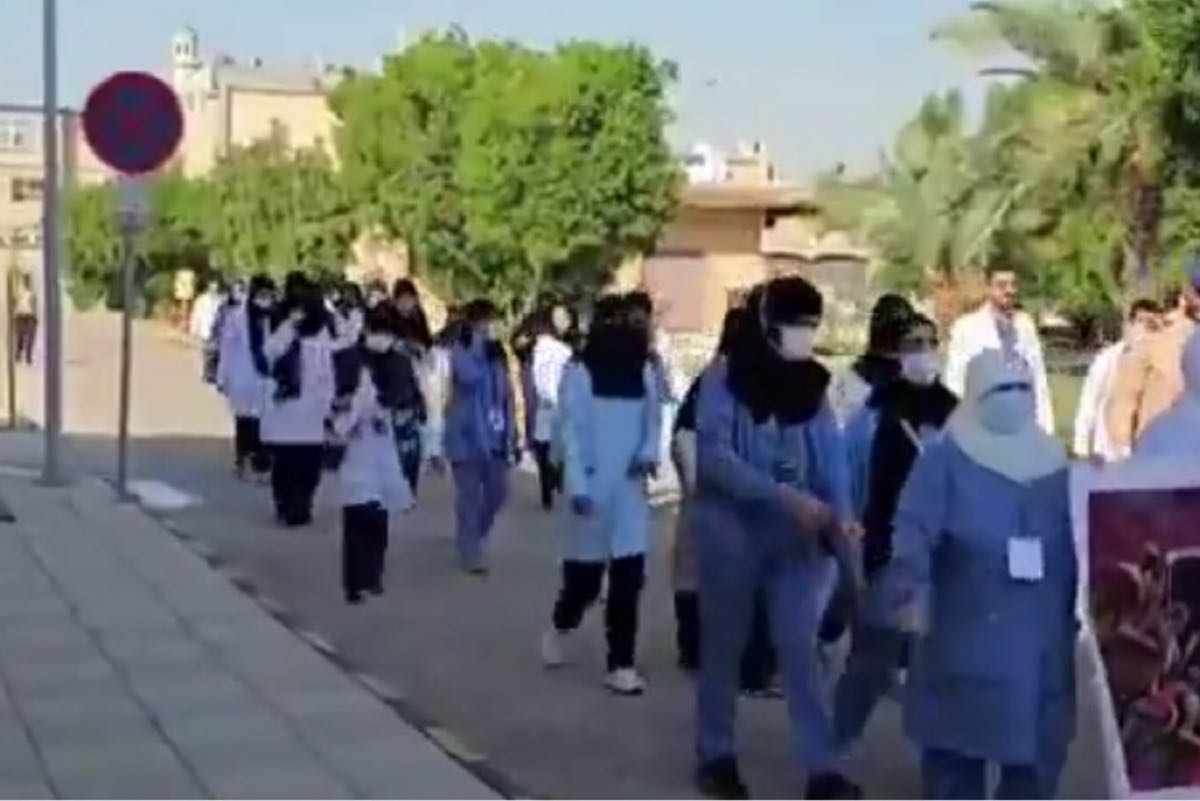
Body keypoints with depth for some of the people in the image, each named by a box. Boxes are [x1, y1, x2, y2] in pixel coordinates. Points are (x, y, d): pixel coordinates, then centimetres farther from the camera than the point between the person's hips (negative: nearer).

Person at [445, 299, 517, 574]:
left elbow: (507, 394, 14)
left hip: (494, 435, 6)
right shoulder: (461, 352, -7)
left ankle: (473, 537, 34)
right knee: (470, 497, -3)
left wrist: (510, 433, 10)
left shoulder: (497, 353, 10)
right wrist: (479, 343, -22)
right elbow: (469, 377, -28)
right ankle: (470, 554, 6)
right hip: (467, 435, -6)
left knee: (497, 493, 10)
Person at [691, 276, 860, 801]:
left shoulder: (812, 382, 2)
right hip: (731, 527, -3)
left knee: (800, 647, 3)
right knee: (724, 645, 10)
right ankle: (715, 756, 24)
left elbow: (830, 454, -2)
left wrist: (841, 515, -20)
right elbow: (715, 459, -19)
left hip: (794, 532, 3)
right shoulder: (724, 378, -11)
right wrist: (786, 496, -27)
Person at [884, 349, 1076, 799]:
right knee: (957, 751, 3)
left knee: (1037, 752, 11)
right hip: (965, 640, -5)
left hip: (1041, 644, 5)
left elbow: (1076, 545, 15)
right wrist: (910, 592, -31)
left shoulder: (1053, 465, 12)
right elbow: (913, 533, -16)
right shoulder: (945, 462, -4)